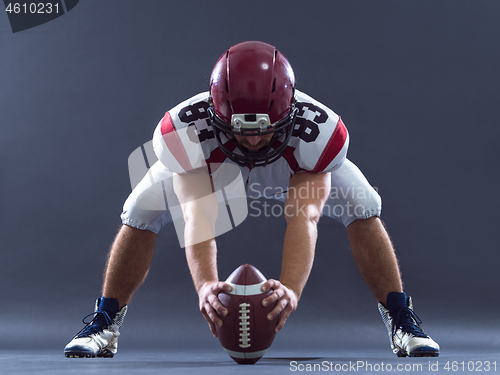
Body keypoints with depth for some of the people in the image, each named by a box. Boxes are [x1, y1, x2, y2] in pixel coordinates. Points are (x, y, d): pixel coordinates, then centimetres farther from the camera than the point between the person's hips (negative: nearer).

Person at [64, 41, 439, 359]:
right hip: (209, 164, 0)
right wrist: (206, 284, -67)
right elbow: (198, 214, -49)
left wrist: (290, 288, -65)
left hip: (298, 165, 0)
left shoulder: (317, 129, -41)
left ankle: (401, 320, -1)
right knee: (140, 214, -18)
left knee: (362, 209, -20)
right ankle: (105, 324, 4)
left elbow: (303, 218, -48)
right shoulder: (186, 129, -41)